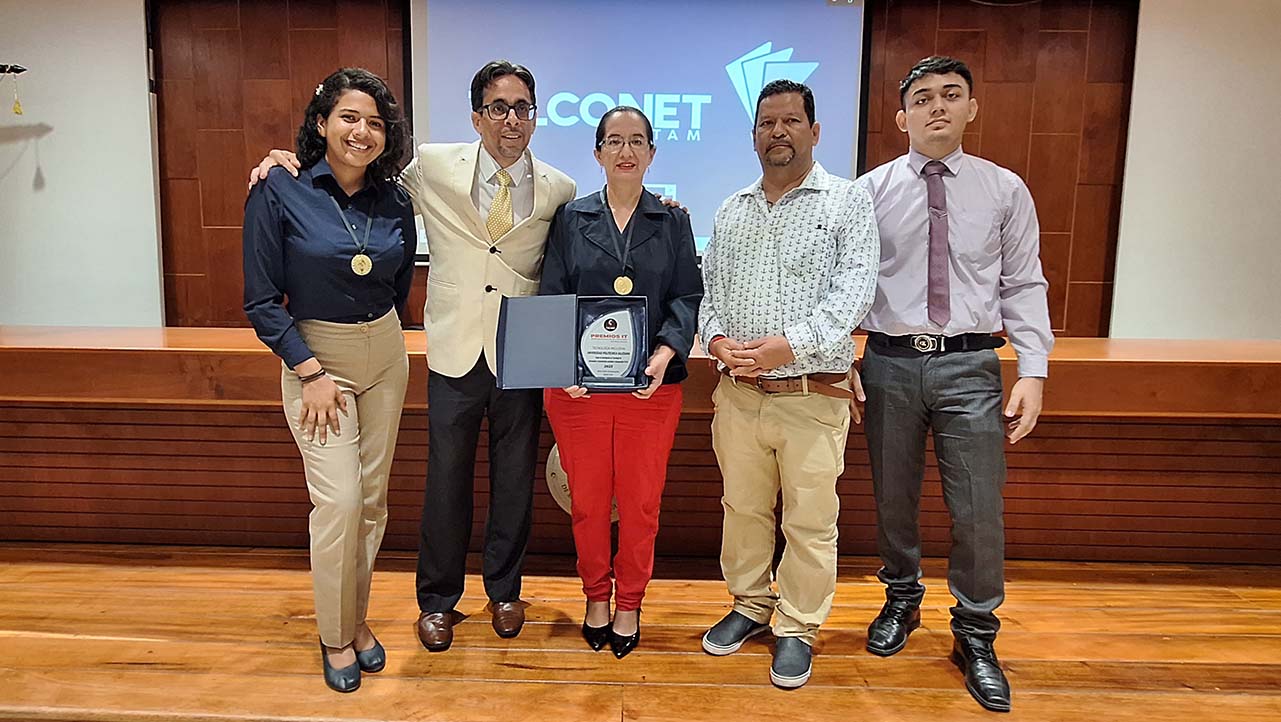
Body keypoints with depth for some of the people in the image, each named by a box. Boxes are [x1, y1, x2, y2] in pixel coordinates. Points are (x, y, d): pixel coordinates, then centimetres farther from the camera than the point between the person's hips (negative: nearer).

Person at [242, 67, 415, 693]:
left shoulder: (395, 202, 0)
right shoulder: (279, 193, -11)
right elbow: (262, 301, -10)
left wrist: (377, 331, 7)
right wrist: (312, 372, -14)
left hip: (385, 355, 4)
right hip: (313, 358, -4)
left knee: (373, 496, 10)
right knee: (338, 499, -8)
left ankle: (356, 618, 29)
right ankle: (335, 636, 14)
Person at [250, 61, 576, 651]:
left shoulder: (559, 191, -1)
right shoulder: (432, 167, -2)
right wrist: (287, 159, -3)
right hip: (455, 353, 0)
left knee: (514, 481, 14)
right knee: (446, 481, 9)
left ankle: (504, 590, 36)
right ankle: (438, 599, 31)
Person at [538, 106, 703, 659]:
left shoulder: (673, 221, 7)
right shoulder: (571, 218, 7)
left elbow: (688, 296, 2)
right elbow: (551, 298, 2)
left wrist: (666, 352, -16)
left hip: (651, 384, 0)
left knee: (641, 503, 7)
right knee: (588, 500, 10)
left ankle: (630, 603, 28)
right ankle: (596, 594, 32)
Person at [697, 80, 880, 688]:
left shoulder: (847, 202, -2)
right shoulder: (731, 211, 13)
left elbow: (853, 291, -12)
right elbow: (709, 288, 12)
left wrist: (788, 345, -22)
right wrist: (716, 340, -8)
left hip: (813, 394, -4)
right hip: (738, 393, 4)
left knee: (810, 521, 6)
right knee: (743, 508, 15)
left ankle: (797, 628, 24)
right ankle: (751, 605, 35)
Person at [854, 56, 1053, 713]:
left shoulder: (1005, 190, 5)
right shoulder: (870, 191, 3)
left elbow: (1023, 286, 3)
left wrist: (1033, 370, -5)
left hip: (969, 366, 0)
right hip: (889, 363, 0)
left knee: (979, 510, 2)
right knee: (893, 500, 14)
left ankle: (975, 636, 24)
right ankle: (901, 601, 38)